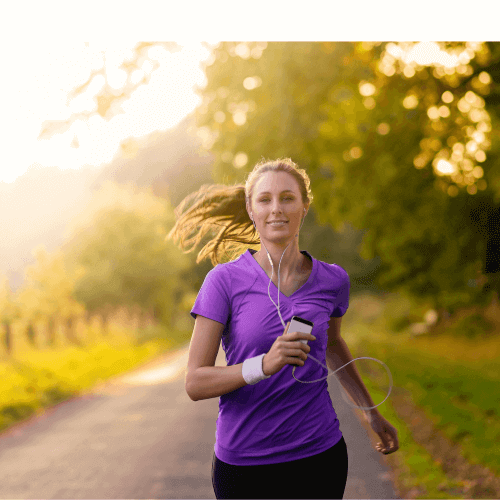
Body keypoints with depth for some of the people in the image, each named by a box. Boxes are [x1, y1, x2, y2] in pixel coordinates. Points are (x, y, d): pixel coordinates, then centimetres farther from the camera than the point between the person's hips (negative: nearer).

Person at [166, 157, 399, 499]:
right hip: (243, 462, -2)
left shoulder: (333, 280, 1)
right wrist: (264, 365, -27)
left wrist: (372, 412, 30)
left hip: (319, 458, 2)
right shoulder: (225, 280, -8)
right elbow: (195, 383, -11)